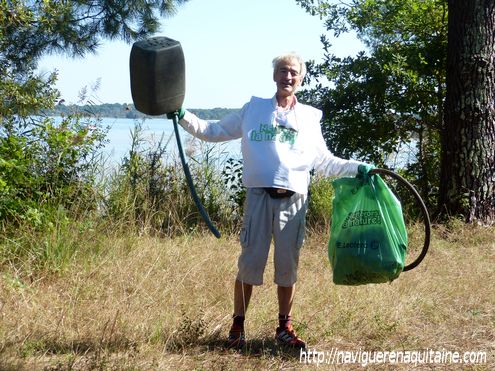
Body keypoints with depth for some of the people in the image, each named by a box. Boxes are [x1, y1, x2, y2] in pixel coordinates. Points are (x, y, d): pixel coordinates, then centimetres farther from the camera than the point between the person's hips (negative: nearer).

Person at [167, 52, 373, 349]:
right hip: (259, 196, -1)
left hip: (294, 200, 2)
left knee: (288, 266, 8)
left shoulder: (310, 117, 14)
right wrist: (184, 117, 5)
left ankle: (285, 327, 21)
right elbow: (214, 132, 16)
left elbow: (324, 162, 17)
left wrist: (357, 168, 5)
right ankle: (238, 326, 12)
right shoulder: (254, 109, 11)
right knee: (250, 262, -1)